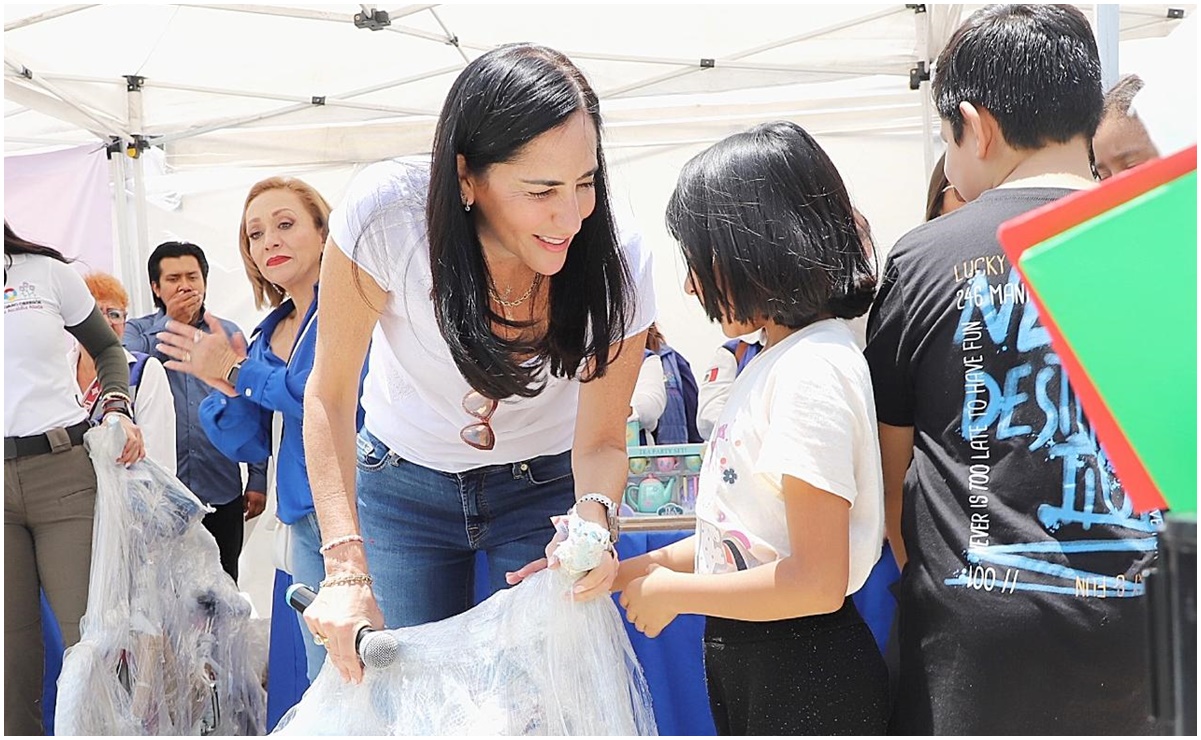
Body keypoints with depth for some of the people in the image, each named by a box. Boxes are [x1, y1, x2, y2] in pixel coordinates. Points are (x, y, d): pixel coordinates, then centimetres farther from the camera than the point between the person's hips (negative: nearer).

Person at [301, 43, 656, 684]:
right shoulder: (386, 211, -30)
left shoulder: (616, 262, -26)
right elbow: (330, 394, -20)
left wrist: (592, 516, -40)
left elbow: (601, 441, -16)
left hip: (542, 487, 0)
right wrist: (347, 570, -28)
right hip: (405, 482, 0)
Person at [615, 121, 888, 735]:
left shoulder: (812, 370, -20)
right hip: (746, 665, 9)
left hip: (805, 683, -9)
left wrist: (674, 591, -14)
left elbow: (816, 581, -24)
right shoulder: (777, 359, 10)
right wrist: (641, 568, 6)